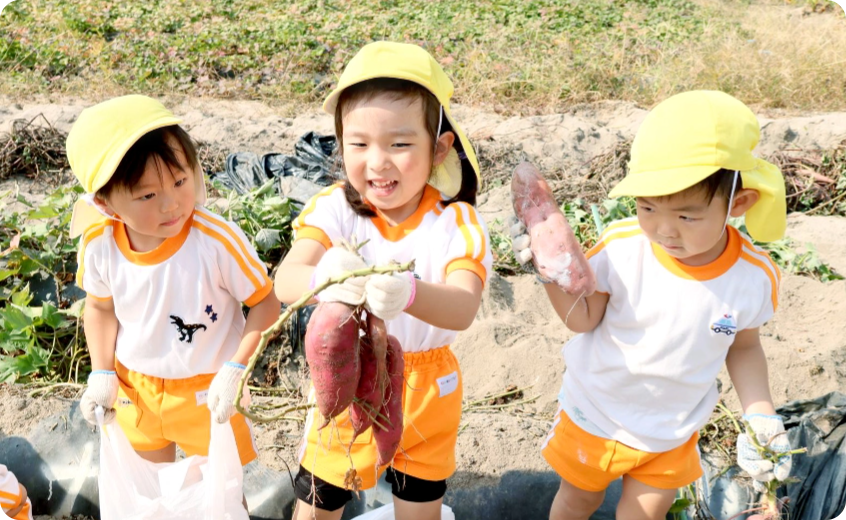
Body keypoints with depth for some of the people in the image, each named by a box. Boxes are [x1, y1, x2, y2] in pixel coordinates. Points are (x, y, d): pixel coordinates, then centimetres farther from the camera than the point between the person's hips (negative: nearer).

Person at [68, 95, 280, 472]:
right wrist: (102, 374, -3)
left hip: (207, 387, -3)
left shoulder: (218, 240, -31)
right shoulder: (98, 244, -20)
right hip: (133, 387, 4)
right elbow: (100, 307, 0)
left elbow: (266, 304, -19)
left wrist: (234, 371, -24)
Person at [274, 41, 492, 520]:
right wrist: (322, 277, -56)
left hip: (424, 391, 0)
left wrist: (407, 293, -58)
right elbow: (285, 281, -32)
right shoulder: (334, 208, -16)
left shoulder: (457, 223, -19)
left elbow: (463, 309, -36)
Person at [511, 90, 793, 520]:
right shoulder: (621, 246, -26)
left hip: (672, 435, 1)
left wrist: (760, 416, -12)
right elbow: (583, 319, -14)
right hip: (595, 415, 0)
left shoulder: (755, 275, -20)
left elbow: (743, 347, -2)